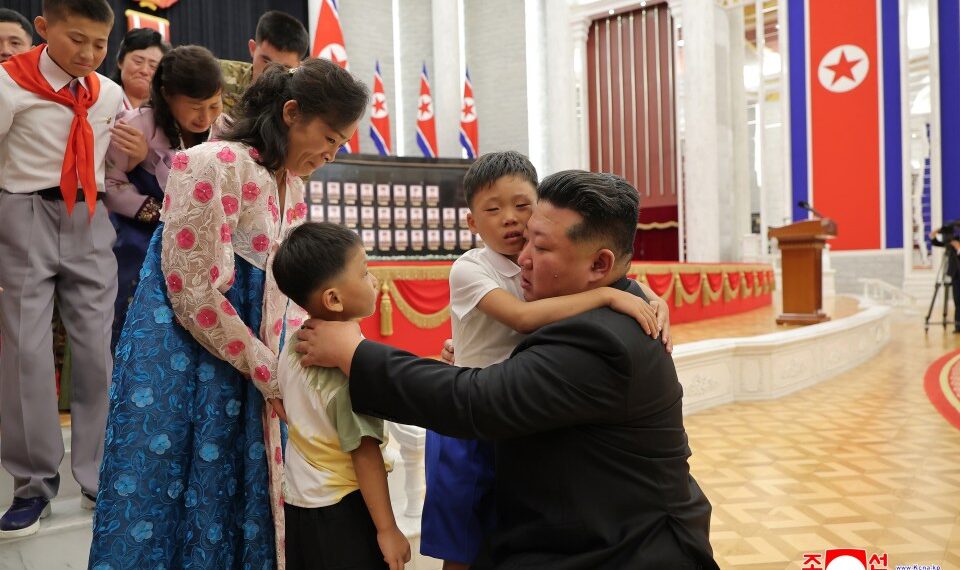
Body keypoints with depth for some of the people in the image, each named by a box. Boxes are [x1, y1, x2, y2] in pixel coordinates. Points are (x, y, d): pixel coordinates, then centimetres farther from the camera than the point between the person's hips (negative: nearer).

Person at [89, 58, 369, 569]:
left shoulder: (292, 188, 8)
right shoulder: (213, 166, -17)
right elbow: (194, 296, -19)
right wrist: (271, 377, -13)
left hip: (251, 368, 7)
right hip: (180, 364, -7)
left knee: (235, 504, 14)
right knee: (162, 510, 4)